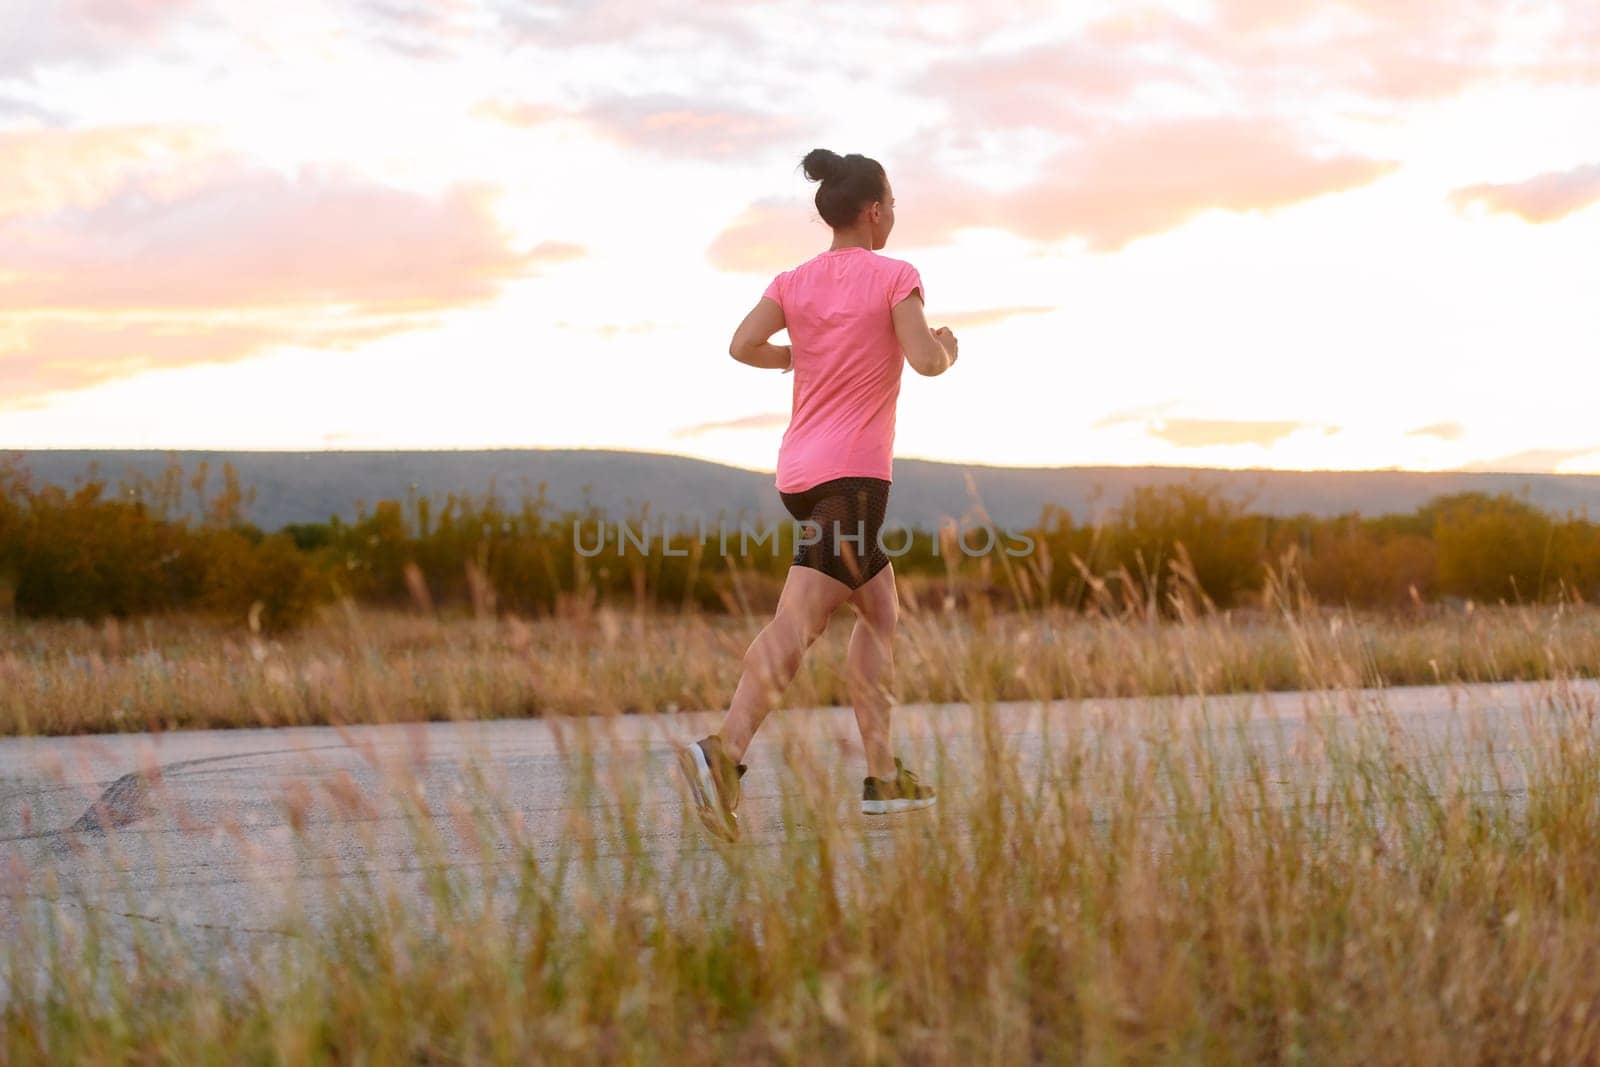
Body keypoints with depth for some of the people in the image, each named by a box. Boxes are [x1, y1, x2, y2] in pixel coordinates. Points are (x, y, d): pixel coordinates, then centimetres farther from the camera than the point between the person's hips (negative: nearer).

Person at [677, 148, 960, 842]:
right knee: (798, 622, -16)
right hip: (853, 472, -7)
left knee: (880, 610, 17)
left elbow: (743, 345, -3)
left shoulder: (795, 282, 10)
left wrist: (800, 355, 15)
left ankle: (883, 775, 15)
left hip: (799, 471, 7)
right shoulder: (894, 277, -3)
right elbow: (925, 360, -13)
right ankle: (723, 752, -33)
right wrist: (948, 349, 10)